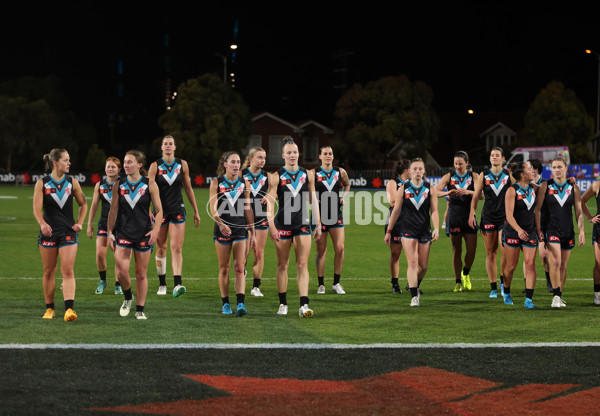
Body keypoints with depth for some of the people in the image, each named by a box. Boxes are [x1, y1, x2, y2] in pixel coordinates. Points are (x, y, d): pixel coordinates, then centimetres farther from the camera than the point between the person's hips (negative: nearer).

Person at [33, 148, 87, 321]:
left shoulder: (72, 182, 5)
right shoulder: (42, 183, -2)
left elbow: (83, 204, 17)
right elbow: (37, 207, -12)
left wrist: (79, 222, 3)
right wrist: (42, 223, -30)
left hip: (68, 232, 0)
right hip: (48, 231, 0)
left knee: (68, 270, -12)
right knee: (48, 271, 8)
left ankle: (69, 308, -20)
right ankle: (49, 308, 20)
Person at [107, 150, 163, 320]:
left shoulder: (149, 185, -2)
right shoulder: (118, 185, 3)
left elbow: (158, 210, 0)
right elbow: (113, 210, 8)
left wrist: (156, 229, -14)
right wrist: (110, 233, 4)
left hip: (144, 234, -1)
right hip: (123, 233, 1)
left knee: (141, 274, 4)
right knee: (121, 271, -11)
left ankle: (140, 309, 14)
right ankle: (128, 298, 17)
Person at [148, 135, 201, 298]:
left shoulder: (182, 165, 3)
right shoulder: (155, 166, -3)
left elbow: (188, 188, 11)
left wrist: (196, 211, 12)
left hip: (178, 210, 0)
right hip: (160, 210, 0)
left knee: (177, 248, -10)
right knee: (161, 248, 7)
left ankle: (177, 285, -20)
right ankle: (162, 284, 21)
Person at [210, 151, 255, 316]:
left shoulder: (244, 183, 6)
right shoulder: (216, 183, -1)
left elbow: (248, 209, 10)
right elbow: (213, 208, -9)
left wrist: (252, 232, 9)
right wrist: (221, 223, -27)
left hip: (240, 228, 1)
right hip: (222, 229, -1)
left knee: (239, 267, -8)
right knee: (224, 268, 6)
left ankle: (241, 304, -17)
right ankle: (225, 304, 15)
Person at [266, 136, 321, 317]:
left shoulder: (307, 175, 6)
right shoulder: (277, 177, -3)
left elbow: (313, 201, 12)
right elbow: (270, 202, -7)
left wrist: (318, 224, 8)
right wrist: (271, 226, -17)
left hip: (302, 224, 1)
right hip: (282, 224, -1)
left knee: (303, 265, -7)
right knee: (282, 265, 6)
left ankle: (304, 305, -12)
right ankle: (283, 304, 17)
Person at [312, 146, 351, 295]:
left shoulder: (340, 172, 5)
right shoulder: (313, 173, -3)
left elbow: (347, 185, 23)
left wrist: (343, 197, 6)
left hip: (336, 215, 2)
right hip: (319, 215, -2)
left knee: (340, 249, -6)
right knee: (321, 250, 2)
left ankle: (336, 283, 7)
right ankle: (321, 284, 12)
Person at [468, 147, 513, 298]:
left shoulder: (509, 175, 3)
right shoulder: (483, 175, 5)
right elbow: (476, 196, 8)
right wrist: (472, 214, -1)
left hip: (505, 217, -1)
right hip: (488, 217, 1)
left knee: (505, 250, -14)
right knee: (490, 253, 2)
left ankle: (503, 281, 8)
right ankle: (493, 287, 8)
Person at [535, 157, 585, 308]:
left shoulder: (573, 188, 6)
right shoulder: (545, 186, 0)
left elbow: (579, 211, 8)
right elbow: (538, 209, 0)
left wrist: (581, 231, 0)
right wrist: (538, 229, -7)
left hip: (568, 231, 3)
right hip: (551, 230, -3)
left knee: (563, 266, 7)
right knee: (555, 262, -18)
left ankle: (559, 296, 18)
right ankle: (556, 296, -16)